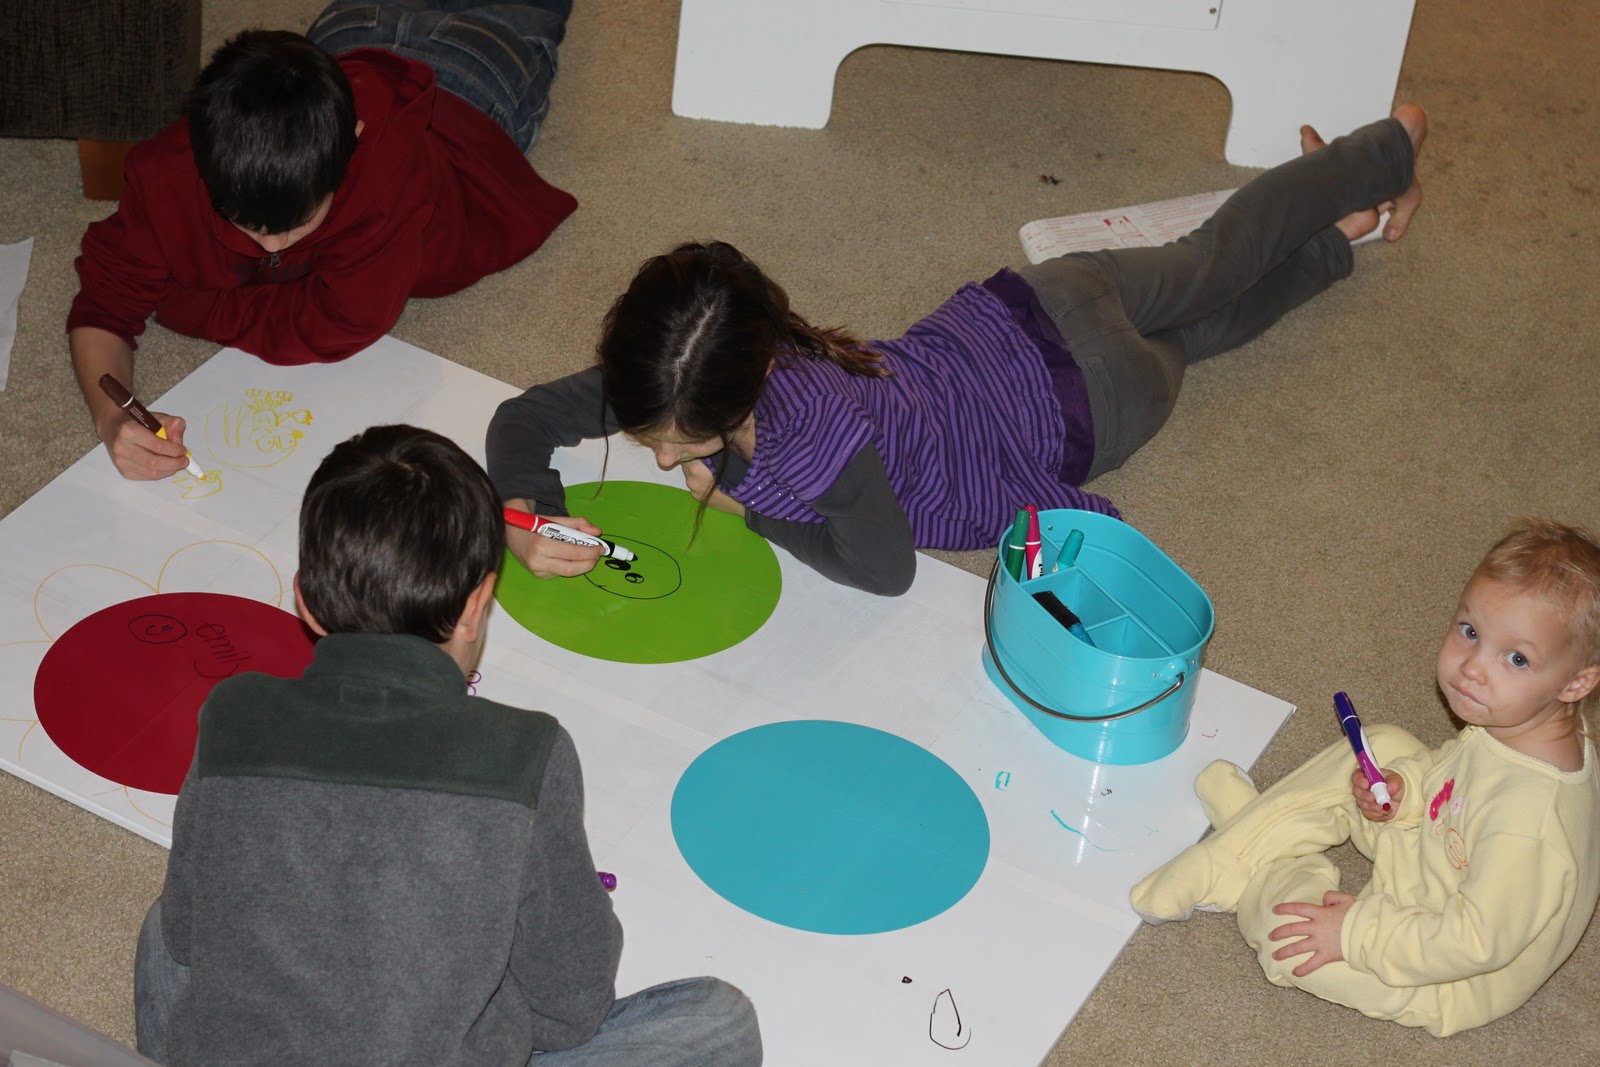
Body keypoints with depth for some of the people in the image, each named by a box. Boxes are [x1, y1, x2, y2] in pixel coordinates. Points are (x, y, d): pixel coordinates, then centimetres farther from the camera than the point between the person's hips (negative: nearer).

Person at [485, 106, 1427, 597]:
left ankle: (1388, 151, 50)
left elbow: (888, 567, -31)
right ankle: (1336, 231, 55)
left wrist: (746, 501, -29)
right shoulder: (673, 375, -28)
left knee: (1216, 264, 26)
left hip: (1079, 393, -3)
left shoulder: (816, 437, -47)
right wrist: (527, 520, -37)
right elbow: (525, 416, -18)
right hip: (1005, 311, 3)